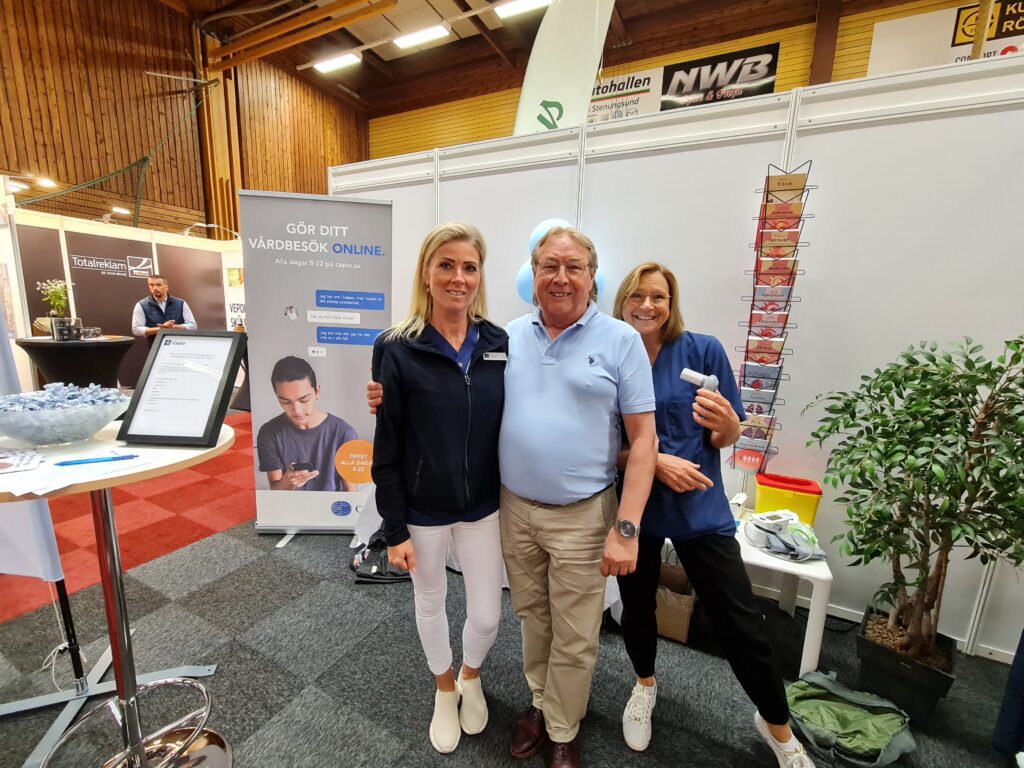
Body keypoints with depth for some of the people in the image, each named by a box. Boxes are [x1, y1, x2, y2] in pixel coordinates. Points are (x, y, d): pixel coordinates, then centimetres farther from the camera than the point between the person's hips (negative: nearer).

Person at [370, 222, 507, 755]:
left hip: (483, 507, 2)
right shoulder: (397, 350, -14)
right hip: (423, 510, -1)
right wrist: (394, 529, -8)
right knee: (430, 602, 21)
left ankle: (471, 676, 50)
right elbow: (386, 449, -10)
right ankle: (444, 690, 53)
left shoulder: (500, 344, -5)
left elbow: (510, 427, 1)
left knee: (487, 616, 14)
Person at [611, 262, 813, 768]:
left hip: (699, 507, -1)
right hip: (632, 507, 2)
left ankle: (777, 727, 39)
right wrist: (655, 461, -20)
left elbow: (727, 439, -4)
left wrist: (724, 419, -27)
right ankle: (645, 685, 51)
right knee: (637, 605, 19)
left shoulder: (703, 350, -8)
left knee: (741, 623, 6)